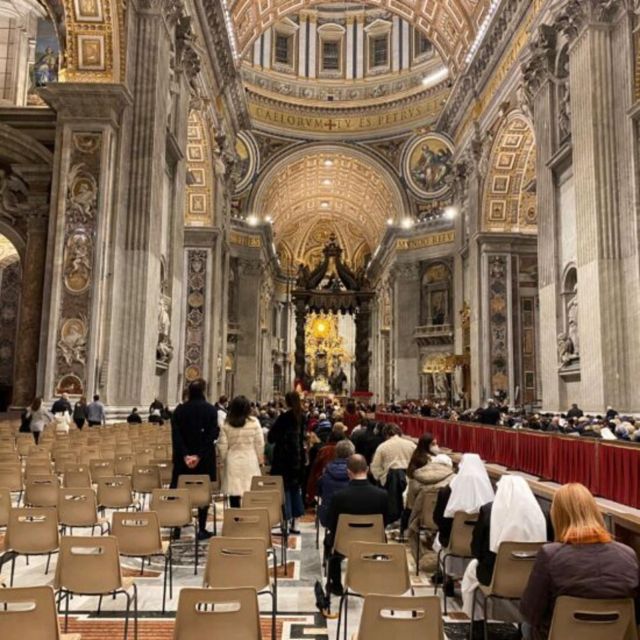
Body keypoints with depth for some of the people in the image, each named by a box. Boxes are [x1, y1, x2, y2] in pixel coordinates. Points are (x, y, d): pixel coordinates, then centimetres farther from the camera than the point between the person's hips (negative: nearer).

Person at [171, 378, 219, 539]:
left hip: (183, 458, 2)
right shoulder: (210, 410, -6)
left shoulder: (179, 410, 0)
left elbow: (176, 435, -6)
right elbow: (212, 435, -13)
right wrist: (199, 455, -15)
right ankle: (202, 529, 6)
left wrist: (185, 455, -11)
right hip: (205, 459, -2)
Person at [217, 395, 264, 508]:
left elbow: (222, 446, 1)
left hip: (232, 463, 1)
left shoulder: (226, 424, -2)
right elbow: (260, 444, -1)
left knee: (234, 497, 4)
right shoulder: (254, 422, -5)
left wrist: (224, 460, 17)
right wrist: (260, 459, 13)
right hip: (250, 462, -1)